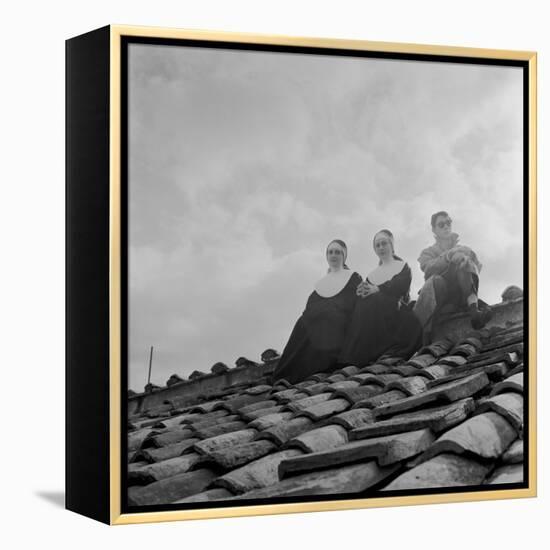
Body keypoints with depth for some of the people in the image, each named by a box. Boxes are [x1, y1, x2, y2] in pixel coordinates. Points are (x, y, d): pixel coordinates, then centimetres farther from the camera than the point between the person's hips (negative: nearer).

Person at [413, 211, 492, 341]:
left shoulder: (465, 250, 29)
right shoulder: (428, 252, 25)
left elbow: (477, 267, 8)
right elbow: (428, 267, 0)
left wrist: (462, 259, -13)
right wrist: (449, 255, -14)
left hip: (462, 293, 1)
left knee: (463, 261, -24)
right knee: (436, 281, -36)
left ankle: (474, 310, -47)